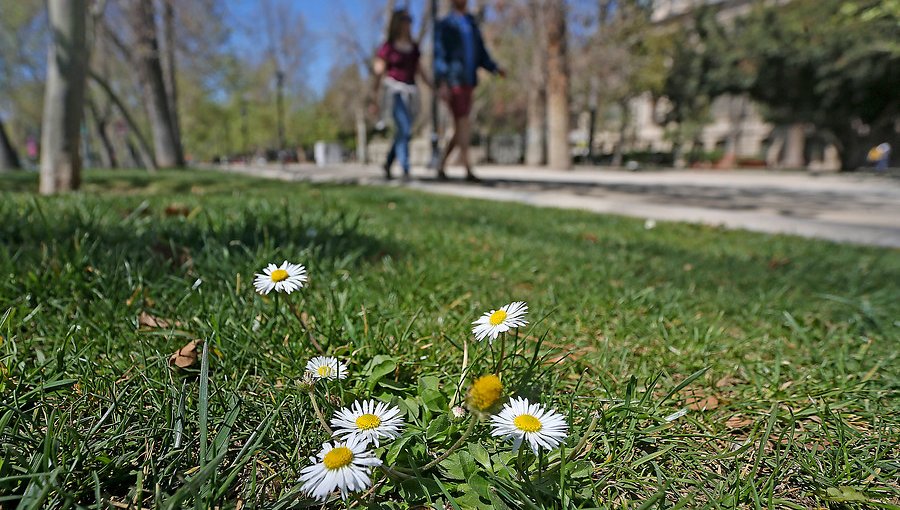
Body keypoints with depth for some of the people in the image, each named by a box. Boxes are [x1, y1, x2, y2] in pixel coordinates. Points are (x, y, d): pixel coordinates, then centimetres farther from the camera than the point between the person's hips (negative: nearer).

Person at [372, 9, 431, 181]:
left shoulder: (413, 47, 15)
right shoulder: (387, 47, -1)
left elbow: (419, 70, 18)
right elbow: (378, 72, -3)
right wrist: (374, 97, -9)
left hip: (411, 92, 6)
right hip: (395, 90, -6)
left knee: (404, 132, 7)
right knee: (404, 130, -18)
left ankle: (388, 164, 26)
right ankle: (405, 171, -17)